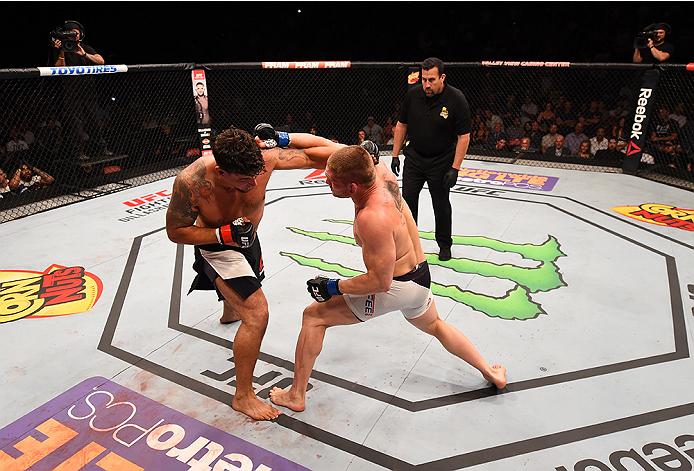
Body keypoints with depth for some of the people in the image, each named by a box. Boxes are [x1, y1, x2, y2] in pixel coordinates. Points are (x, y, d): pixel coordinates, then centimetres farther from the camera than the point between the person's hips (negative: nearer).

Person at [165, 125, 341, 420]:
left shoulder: (263, 157, -32)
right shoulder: (191, 182, -37)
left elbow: (311, 155, -19)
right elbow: (175, 231, -22)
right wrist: (224, 235, -34)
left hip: (247, 239, 6)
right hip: (216, 247, -6)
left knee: (248, 284, 37)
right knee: (257, 314, -20)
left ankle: (229, 313, 77)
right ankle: (243, 396, 0)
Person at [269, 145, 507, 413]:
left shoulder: (372, 218, -33)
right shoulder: (379, 172, -10)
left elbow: (381, 281, -27)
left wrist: (333, 287, -16)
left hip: (395, 288, -9)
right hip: (420, 277, 9)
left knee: (314, 316, 3)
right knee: (435, 326, 37)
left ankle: (296, 395, 15)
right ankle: (491, 374, 47)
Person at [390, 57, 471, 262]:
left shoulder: (456, 99, -15)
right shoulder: (412, 95, -5)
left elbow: (464, 136, -13)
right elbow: (402, 124, 7)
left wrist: (455, 168, -16)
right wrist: (395, 155, 4)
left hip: (441, 161, -3)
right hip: (414, 157, 3)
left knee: (441, 204, 5)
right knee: (407, 199, 3)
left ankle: (444, 245, 26)